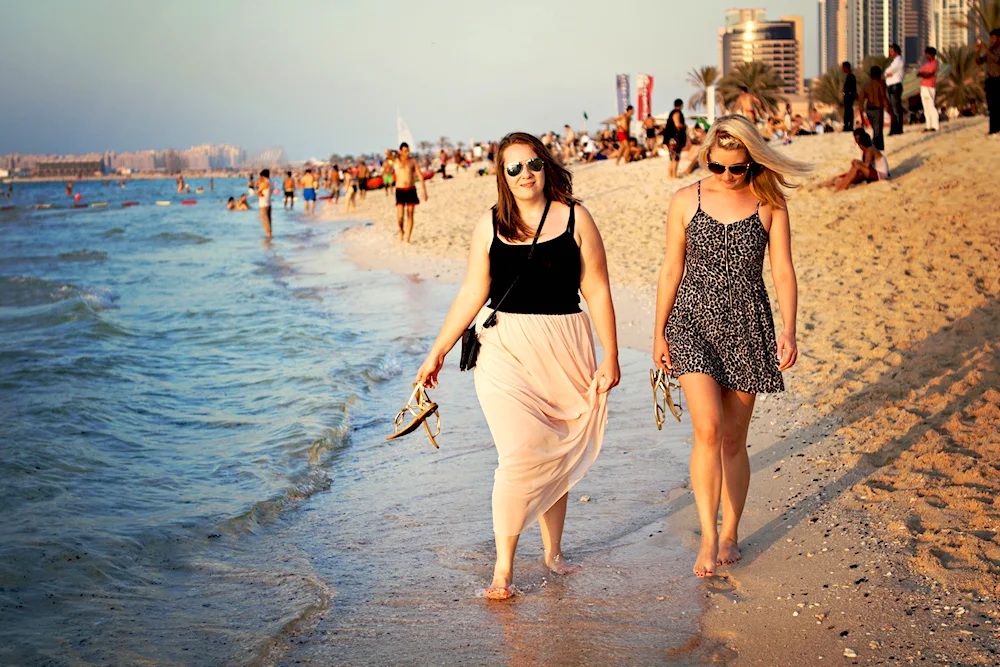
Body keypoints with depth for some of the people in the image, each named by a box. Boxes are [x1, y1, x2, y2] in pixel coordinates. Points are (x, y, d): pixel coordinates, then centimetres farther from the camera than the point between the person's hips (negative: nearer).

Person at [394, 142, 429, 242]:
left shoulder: (413, 161, 4)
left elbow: (420, 176, 3)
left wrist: (424, 191, -2)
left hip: (411, 190, 1)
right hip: (400, 190, -1)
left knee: (410, 215, 2)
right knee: (400, 216, -10)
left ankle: (408, 238, 9)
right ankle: (401, 230, 20)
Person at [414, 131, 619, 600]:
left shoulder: (574, 218, 2)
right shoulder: (490, 224, 4)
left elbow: (597, 292, 3)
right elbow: (472, 293, 7)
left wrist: (610, 357, 0)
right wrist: (438, 351, 5)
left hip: (564, 350, 1)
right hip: (505, 351, -1)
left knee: (557, 455, 9)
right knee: (521, 455, -11)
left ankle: (553, 551, 28)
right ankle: (503, 568, -1)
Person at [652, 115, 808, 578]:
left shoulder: (769, 204, 0)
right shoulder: (686, 201, 1)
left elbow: (783, 272, -1)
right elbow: (671, 271, 5)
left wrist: (788, 332, -12)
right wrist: (659, 334, 4)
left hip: (747, 329, 1)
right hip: (693, 323, -1)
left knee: (734, 439, 7)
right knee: (707, 430, -16)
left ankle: (730, 533, 24)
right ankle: (708, 539, -9)